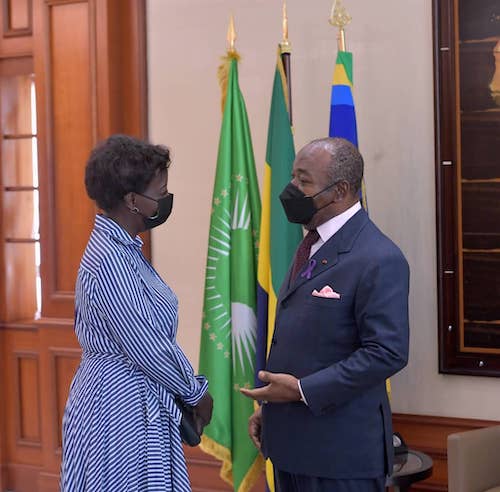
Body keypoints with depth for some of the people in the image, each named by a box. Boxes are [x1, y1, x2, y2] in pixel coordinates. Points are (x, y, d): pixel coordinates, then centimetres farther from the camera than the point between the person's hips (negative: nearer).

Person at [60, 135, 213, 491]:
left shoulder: (122, 248, 8)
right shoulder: (110, 261, -22)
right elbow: (147, 349, -20)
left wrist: (189, 388, 8)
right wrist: (196, 393, -7)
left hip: (140, 402, 9)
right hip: (121, 409, -9)